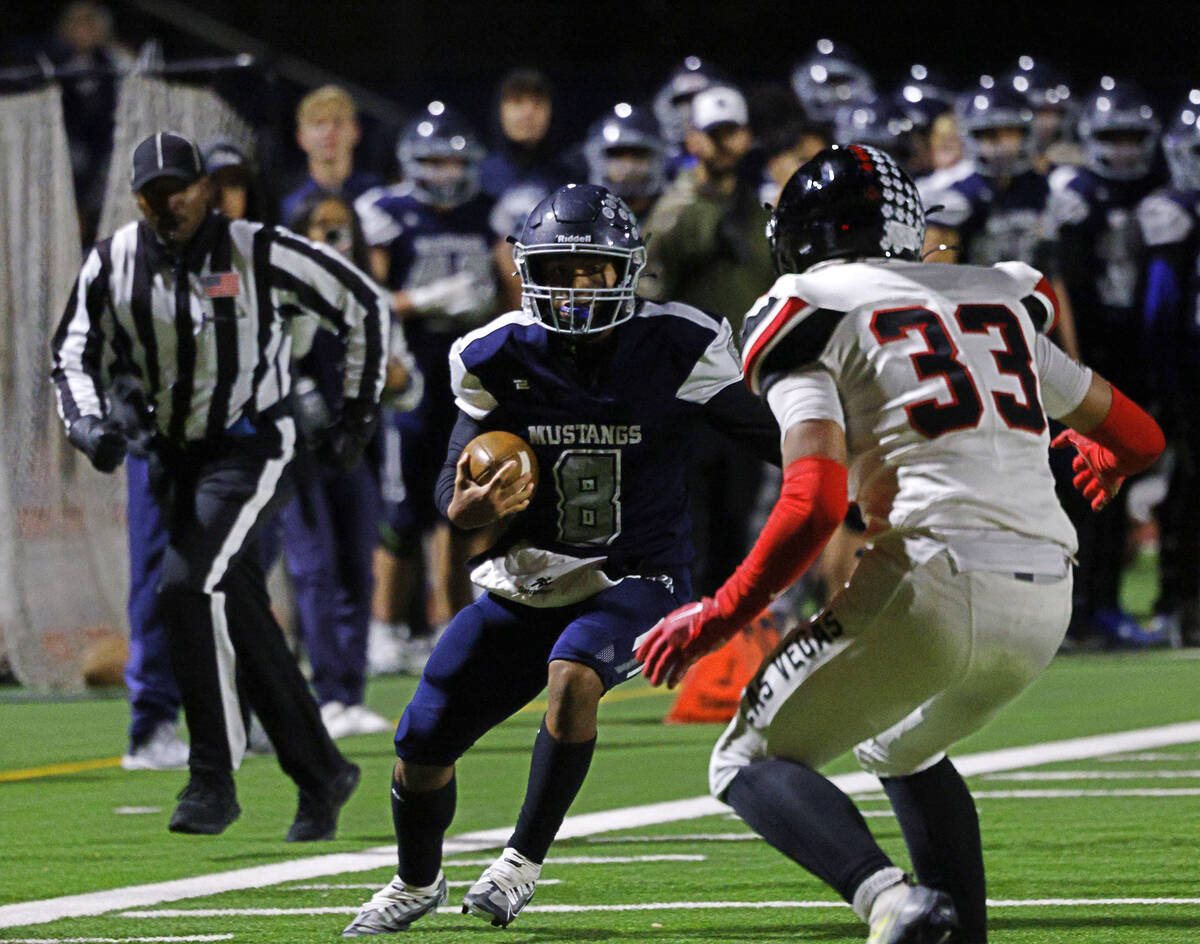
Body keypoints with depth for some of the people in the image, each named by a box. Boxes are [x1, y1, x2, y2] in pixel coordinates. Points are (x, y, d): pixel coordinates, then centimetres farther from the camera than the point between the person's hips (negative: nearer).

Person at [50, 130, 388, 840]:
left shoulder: (260, 254, -14)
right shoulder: (114, 265, -2)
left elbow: (364, 307, -4)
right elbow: (75, 355, 9)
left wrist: (358, 410, -1)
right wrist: (90, 423, -11)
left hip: (251, 448, -6)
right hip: (176, 456, 6)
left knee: (189, 586, -23)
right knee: (243, 620, 9)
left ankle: (214, 778, -16)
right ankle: (321, 774, 23)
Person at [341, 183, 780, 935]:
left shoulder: (674, 350, -14)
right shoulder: (501, 359, -7)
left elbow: (771, 440, -8)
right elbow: (454, 484, -4)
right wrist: (469, 508, -28)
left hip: (635, 581, -3)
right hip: (529, 582, 4)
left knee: (573, 675, -36)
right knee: (422, 749, 4)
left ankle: (526, 859, -17)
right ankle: (418, 882, 36)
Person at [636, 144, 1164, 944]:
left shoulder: (813, 318, 4)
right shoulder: (1001, 301, 23)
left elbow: (816, 501, -11)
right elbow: (1141, 436, 29)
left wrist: (719, 617, -2)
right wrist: (1106, 464, 53)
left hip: (935, 583, -6)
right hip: (1043, 606, 6)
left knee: (750, 761, 6)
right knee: (902, 749, 32)